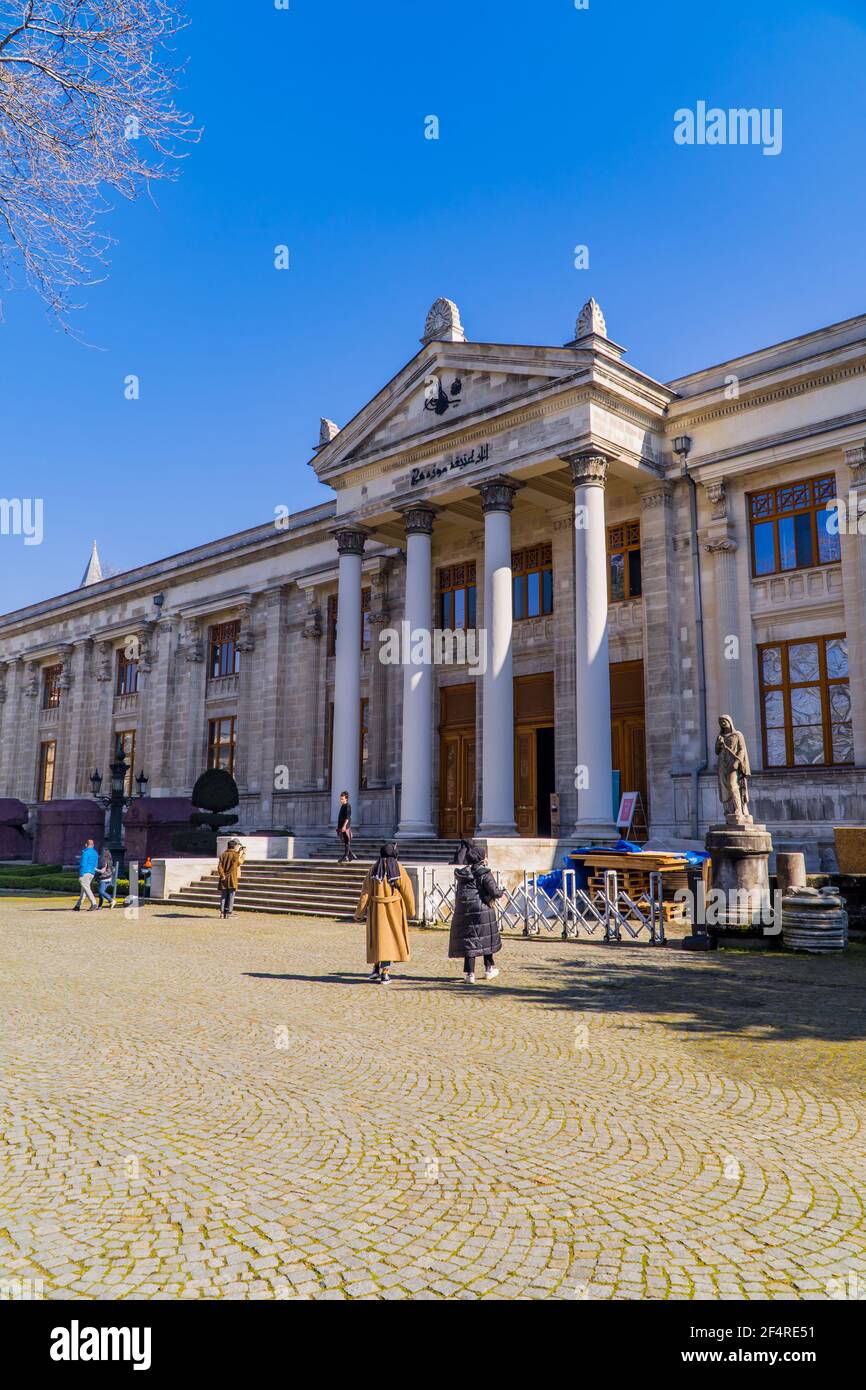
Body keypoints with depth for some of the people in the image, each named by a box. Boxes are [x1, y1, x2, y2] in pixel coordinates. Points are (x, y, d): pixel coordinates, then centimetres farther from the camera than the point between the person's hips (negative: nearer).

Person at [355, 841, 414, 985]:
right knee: (391, 938, 5)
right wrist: (411, 911, 7)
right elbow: (407, 891, -5)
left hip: (377, 909, 1)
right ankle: (385, 973, 2)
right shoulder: (398, 868, -6)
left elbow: (366, 891, -3)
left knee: (378, 937, 17)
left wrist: (359, 913, 2)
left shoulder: (375, 868, -1)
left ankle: (377, 968, 19)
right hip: (394, 909, -1)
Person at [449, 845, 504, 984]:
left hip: (463, 911, 3)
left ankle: (470, 974, 1)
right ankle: (489, 969, 25)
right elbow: (494, 892, -13)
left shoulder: (461, 873, 7)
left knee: (468, 941, 5)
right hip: (482, 909, -3)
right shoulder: (484, 873, -7)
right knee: (486, 938, 14)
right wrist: (502, 891, 9)